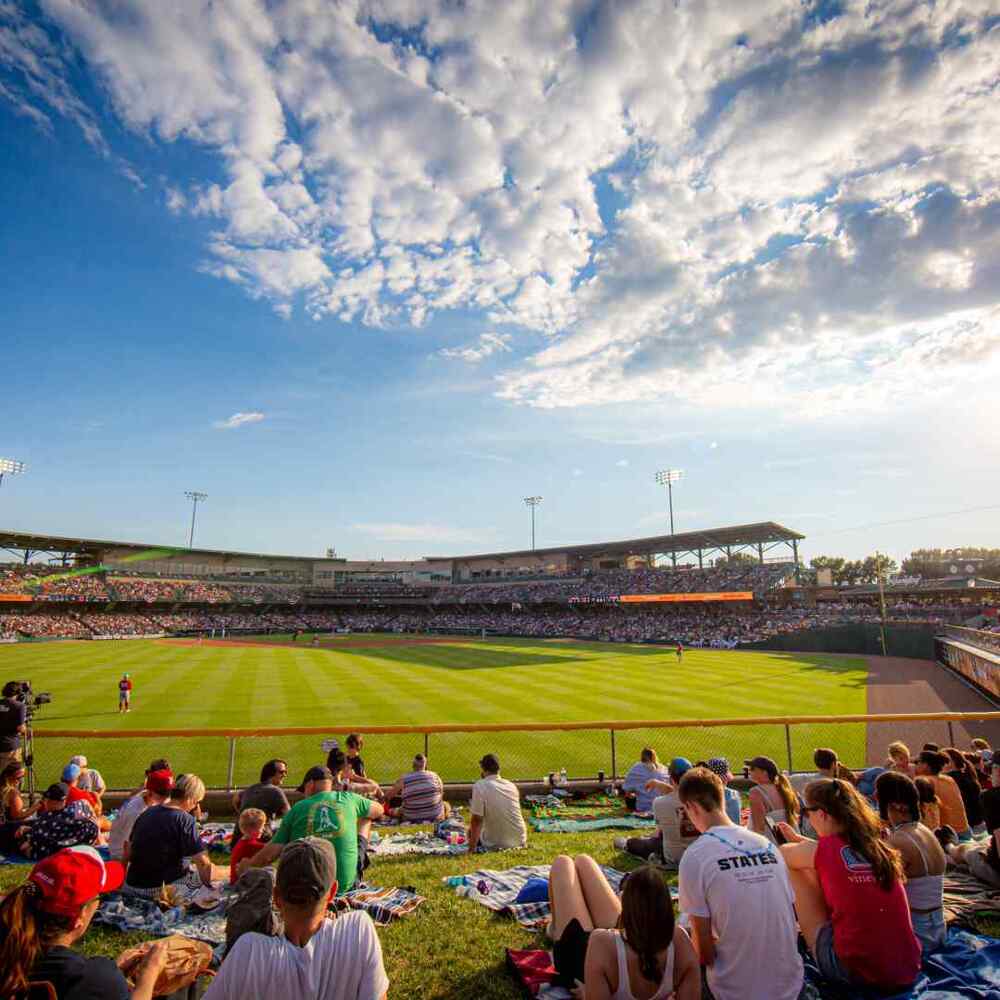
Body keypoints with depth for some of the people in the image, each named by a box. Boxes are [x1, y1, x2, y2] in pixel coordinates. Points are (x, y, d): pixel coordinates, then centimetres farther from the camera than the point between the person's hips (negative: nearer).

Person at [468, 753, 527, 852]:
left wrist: (471, 849, -8)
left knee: (472, 832, 23)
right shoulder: (512, 786, 1)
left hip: (495, 845, -3)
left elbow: (477, 820, -16)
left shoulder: (480, 786, -15)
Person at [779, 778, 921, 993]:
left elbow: (782, 855, 7)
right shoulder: (877, 845, 2)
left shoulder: (820, 851, -12)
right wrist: (798, 838, 32)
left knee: (793, 870, 5)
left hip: (856, 972, -6)